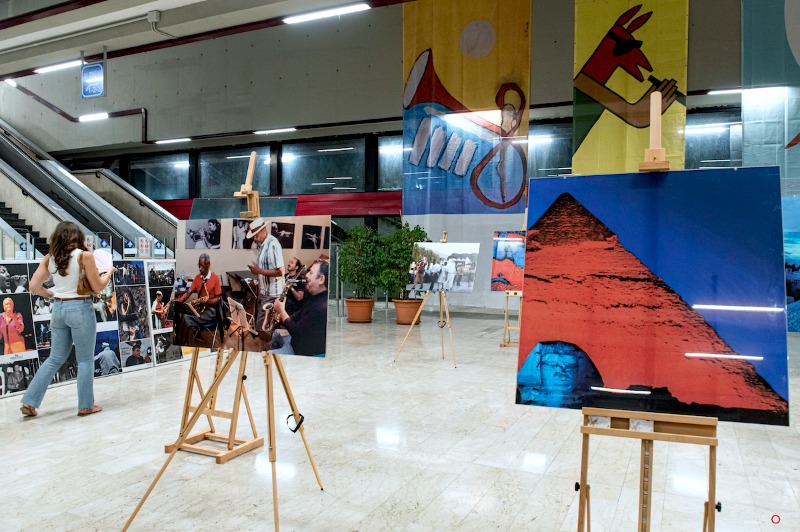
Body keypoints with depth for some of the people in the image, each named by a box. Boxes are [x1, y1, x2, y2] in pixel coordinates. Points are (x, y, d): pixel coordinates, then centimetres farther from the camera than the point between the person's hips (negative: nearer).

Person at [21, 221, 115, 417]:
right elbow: (97, 287, -6)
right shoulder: (84, 256, -10)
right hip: (80, 308, -5)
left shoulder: (49, 258, 5)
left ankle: (30, 402, 16)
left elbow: (34, 286, 4)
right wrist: (109, 272, 11)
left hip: (58, 308, 6)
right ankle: (86, 405, 14)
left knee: (55, 359, 18)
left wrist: (52, 294, 20)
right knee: (86, 360, 6)